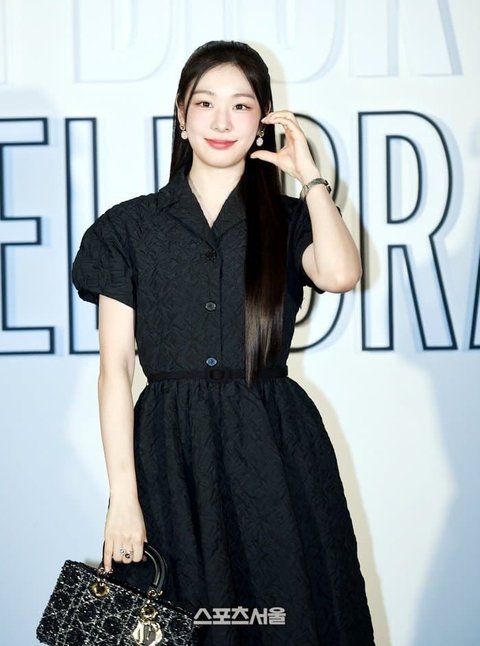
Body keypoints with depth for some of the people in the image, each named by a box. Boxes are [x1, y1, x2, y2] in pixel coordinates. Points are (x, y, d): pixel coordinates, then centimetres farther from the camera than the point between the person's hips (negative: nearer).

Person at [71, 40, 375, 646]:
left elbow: (339, 274, -15)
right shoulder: (129, 227, 7)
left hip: (277, 455, 1)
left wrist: (310, 175, -4)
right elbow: (115, 366, 1)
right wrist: (122, 492, -6)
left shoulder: (287, 220, 9)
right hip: (169, 452, 0)